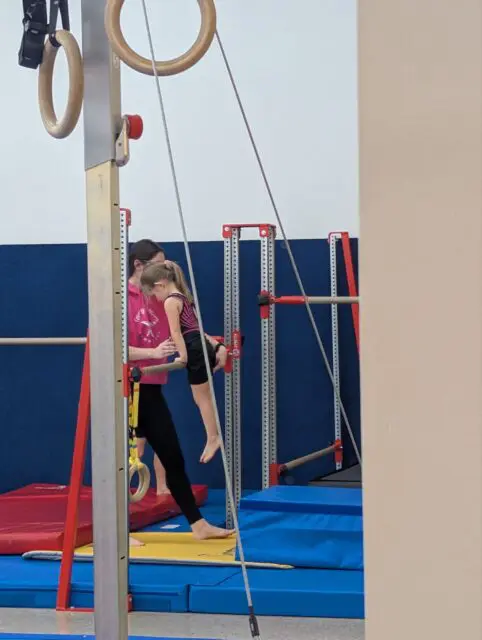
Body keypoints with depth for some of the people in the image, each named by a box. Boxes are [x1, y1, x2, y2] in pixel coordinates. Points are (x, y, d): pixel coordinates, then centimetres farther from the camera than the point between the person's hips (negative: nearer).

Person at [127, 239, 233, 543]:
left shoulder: (159, 299, 11)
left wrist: (216, 346, 0)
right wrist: (153, 352, -28)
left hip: (150, 389, 7)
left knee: (173, 458, 10)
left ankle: (199, 525, 16)